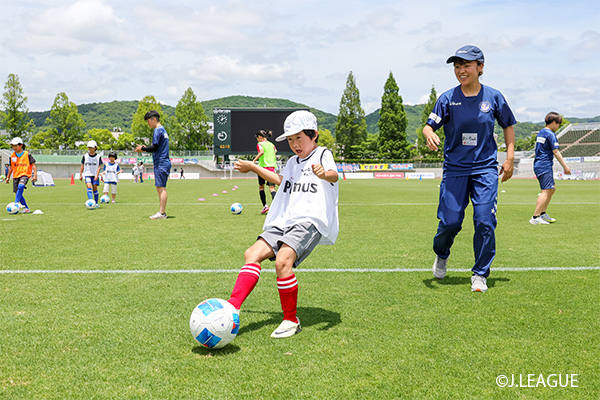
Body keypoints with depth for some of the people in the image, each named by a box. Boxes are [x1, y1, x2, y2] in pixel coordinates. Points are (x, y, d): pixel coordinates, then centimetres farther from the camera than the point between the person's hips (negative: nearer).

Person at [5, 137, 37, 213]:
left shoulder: (27, 154, -2)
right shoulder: (12, 155, 12)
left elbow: (33, 165, -1)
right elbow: (11, 167, 22)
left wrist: (35, 175, -10)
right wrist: (8, 177, 22)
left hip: (25, 174, -6)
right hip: (16, 176, 6)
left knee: (21, 186, -34)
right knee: (17, 193, 1)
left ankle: (16, 203, -36)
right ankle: (26, 208, 10)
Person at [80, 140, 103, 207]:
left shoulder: (98, 157, 1)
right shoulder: (85, 156, 6)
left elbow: (99, 166, -3)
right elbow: (82, 166, 11)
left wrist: (97, 175, -14)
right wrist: (80, 175, 7)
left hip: (95, 175, 0)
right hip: (87, 174, 0)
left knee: (95, 188, 0)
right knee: (89, 187, -18)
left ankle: (96, 203, 12)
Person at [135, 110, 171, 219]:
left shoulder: (157, 130, -9)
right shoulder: (163, 129, 21)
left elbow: (155, 147, -16)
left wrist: (142, 149, -4)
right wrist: (144, 148, 17)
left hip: (161, 163, -10)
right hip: (164, 162, 10)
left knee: (161, 188, -10)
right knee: (159, 188, 11)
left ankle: (162, 213, -10)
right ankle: (162, 212, 13)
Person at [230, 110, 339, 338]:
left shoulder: (322, 154, 2)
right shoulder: (293, 162, 25)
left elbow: (334, 175, -21)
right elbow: (280, 180, 47)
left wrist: (324, 174, -46)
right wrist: (252, 167, 54)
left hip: (310, 221, -8)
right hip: (284, 221, 8)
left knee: (282, 261, -27)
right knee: (253, 253, -9)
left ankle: (291, 320, -12)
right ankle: (232, 307, -13)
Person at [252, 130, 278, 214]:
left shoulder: (259, 144, -1)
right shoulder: (271, 144, 17)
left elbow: (262, 152, -20)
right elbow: (275, 151, 24)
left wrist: (254, 160, -21)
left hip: (263, 166, -4)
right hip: (272, 167, 4)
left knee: (261, 187, 13)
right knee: (272, 187, -2)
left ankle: (265, 205, 5)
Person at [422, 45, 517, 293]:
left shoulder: (493, 97, 0)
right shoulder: (448, 99, -2)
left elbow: (508, 125, 13)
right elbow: (429, 125, -6)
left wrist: (510, 158, 6)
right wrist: (429, 135, -30)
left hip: (485, 168, 0)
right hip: (455, 168, 0)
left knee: (485, 221, -9)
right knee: (450, 221, -2)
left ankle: (480, 274, 7)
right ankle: (441, 255, 32)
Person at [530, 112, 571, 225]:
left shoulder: (540, 133, 17)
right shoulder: (550, 134, -11)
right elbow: (556, 152, -14)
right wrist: (565, 166, -11)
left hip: (538, 165, 10)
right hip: (545, 166, -10)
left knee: (551, 189, 19)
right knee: (546, 191, -14)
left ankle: (542, 214, 21)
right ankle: (535, 217, -20)